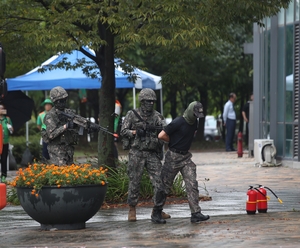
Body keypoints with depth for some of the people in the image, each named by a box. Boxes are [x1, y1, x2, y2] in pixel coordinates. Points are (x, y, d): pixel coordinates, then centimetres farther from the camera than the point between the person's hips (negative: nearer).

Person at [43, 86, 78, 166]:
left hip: (69, 147, 6)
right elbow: (51, 134, -19)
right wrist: (64, 127, -26)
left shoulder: (68, 112, 9)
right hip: (57, 150, -6)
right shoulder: (50, 116, -10)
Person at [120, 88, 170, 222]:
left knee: (159, 181, -4)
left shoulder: (157, 116, 9)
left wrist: (162, 130, -18)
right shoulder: (132, 114, 3)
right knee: (134, 182, 1)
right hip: (137, 153, -2)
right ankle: (132, 209, 12)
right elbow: (123, 131, 2)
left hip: (153, 154, 3)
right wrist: (135, 132, -15)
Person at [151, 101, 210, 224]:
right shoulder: (178, 123, -18)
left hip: (186, 156, 6)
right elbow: (161, 135, -18)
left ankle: (196, 214, -10)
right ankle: (156, 213, 17)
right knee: (165, 186, 3)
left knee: (192, 184, -7)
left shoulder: (194, 122, 6)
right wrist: (173, 141, -2)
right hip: (173, 157, -6)